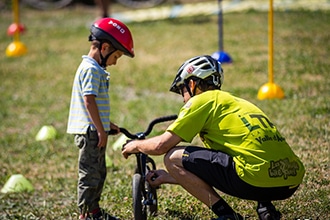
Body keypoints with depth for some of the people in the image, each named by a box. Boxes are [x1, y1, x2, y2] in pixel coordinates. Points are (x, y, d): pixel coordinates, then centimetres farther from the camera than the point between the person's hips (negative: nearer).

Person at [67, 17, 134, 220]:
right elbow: (89, 100, -22)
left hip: (94, 131, 11)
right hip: (90, 132, -11)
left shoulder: (95, 69, 18)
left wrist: (106, 124, 27)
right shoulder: (91, 69, -15)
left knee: (99, 172, 19)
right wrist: (101, 130, -21)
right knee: (90, 173, -5)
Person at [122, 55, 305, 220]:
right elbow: (210, 166, 35)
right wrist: (167, 178, 42)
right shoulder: (238, 103, 30)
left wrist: (135, 145, 25)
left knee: (173, 157, 2)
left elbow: (161, 145, 3)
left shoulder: (203, 100, 5)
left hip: (258, 181, -8)